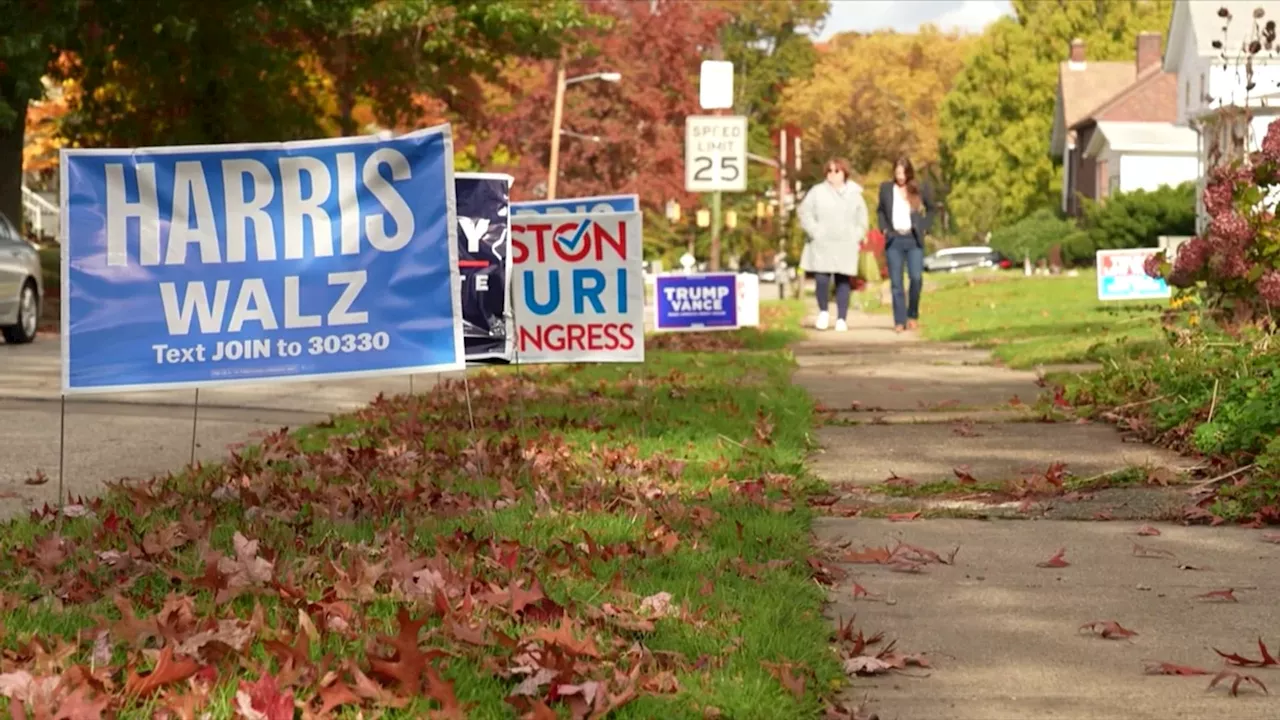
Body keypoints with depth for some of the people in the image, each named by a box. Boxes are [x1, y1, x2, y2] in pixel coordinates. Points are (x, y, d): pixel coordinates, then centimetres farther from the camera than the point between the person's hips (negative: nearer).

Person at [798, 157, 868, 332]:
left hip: (846, 246, 2)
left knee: (843, 281, 1)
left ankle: (841, 319, 7)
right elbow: (804, 212, 1)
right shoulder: (817, 192, 3)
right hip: (822, 245, -2)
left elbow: (862, 220, 16)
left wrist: (856, 237, 3)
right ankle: (823, 312, 12)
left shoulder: (854, 194, 10)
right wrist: (815, 232, -8)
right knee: (822, 279, -12)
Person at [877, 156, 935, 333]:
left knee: (916, 278, -13)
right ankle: (900, 321, 1)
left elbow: (931, 209, 16)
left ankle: (913, 315, 7)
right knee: (896, 283, -2)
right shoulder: (886, 188, 5)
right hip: (894, 240, 1)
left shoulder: (920, 189, 2)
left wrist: (924, 228, 6)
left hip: (914, 240, -1)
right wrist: (884, 228, 6)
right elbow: (880, 211, 19)